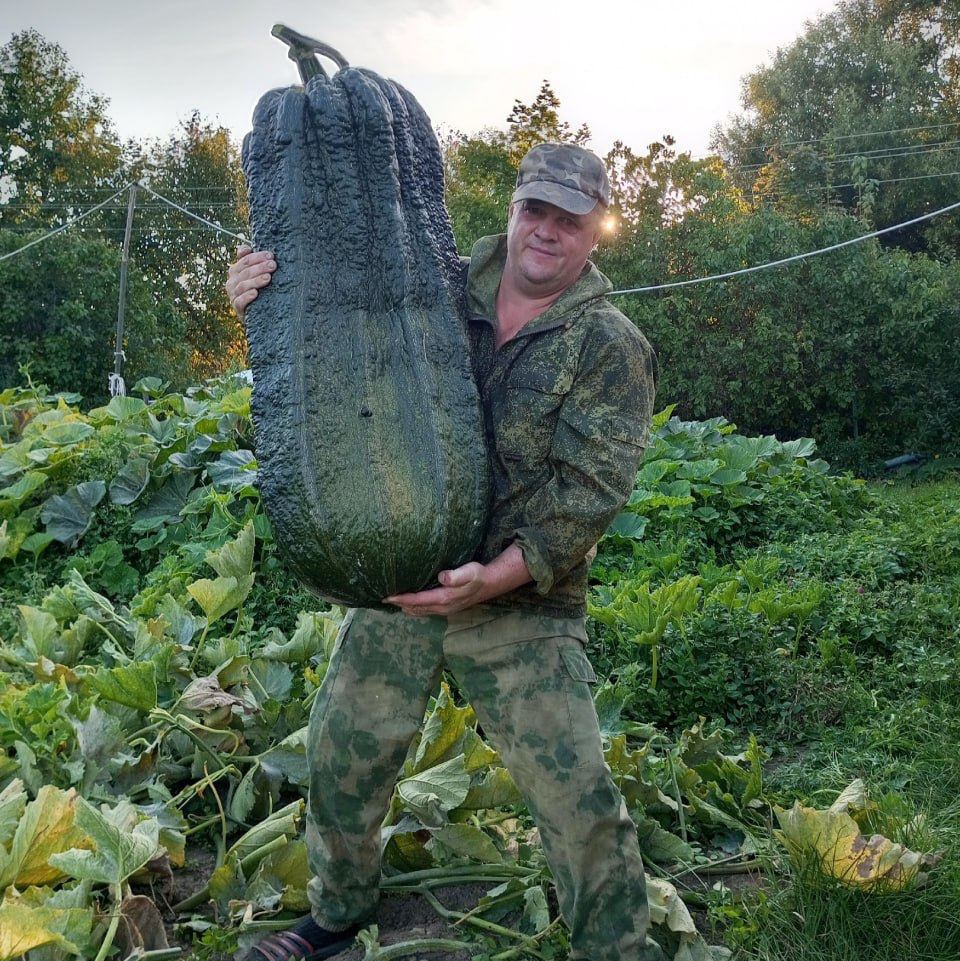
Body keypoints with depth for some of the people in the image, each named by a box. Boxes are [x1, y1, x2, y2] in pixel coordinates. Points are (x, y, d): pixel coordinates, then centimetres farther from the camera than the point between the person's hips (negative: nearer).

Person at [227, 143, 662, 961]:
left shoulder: (611, 348, -7)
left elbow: (590, 492, -14)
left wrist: (498, 576, -26)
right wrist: (266, 295, -10)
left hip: (525, 609, -4)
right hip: (396, 583, 4)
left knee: (578, 799, -4)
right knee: (343, 753, 16)